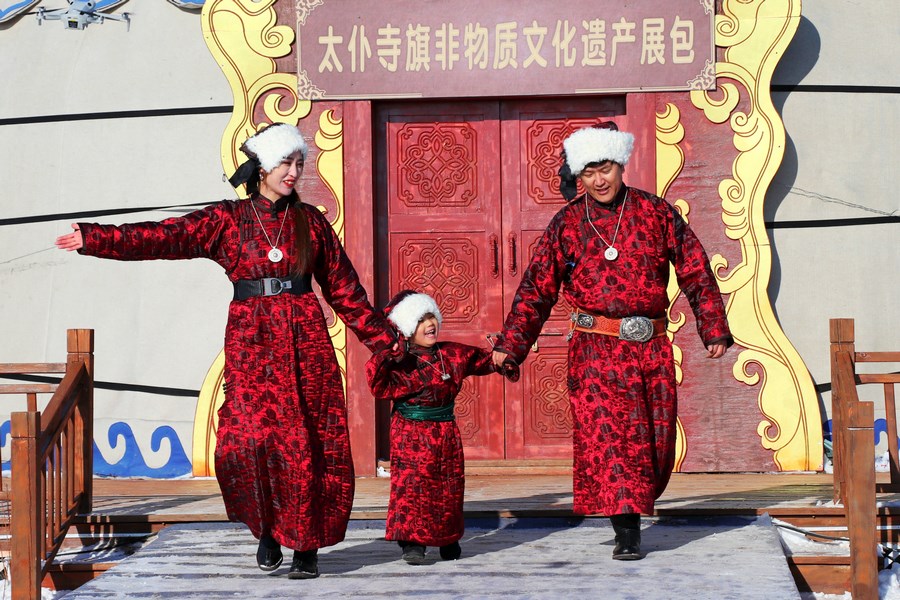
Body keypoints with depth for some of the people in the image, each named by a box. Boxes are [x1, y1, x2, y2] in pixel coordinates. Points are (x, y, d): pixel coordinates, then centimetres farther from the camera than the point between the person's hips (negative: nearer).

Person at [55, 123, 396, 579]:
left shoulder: (310, 221, 10)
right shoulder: (227, 220, 5)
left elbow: (343, 288, 15)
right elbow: (165, 237, -6)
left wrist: (385, 339, 15)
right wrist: (95, 238, -17)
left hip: (305, 338, 1)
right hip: (252, 340, -1)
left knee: (311, 446, -5)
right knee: (250, 438, -15)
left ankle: (306, 545, 6)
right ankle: (269, 527, 7)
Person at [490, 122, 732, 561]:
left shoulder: (655, 212, 4)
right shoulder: (567, 223, 2)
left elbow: (695, 271, 9)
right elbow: (536, 286, 4)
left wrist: (714, 330, 8)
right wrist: (510, 344, 0)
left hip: (651, 344, 2)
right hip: (596, 347, -2)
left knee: (654, 439, 6)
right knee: (605, 435, -11)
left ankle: (635, 506, 30)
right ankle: (626, 531, -8)